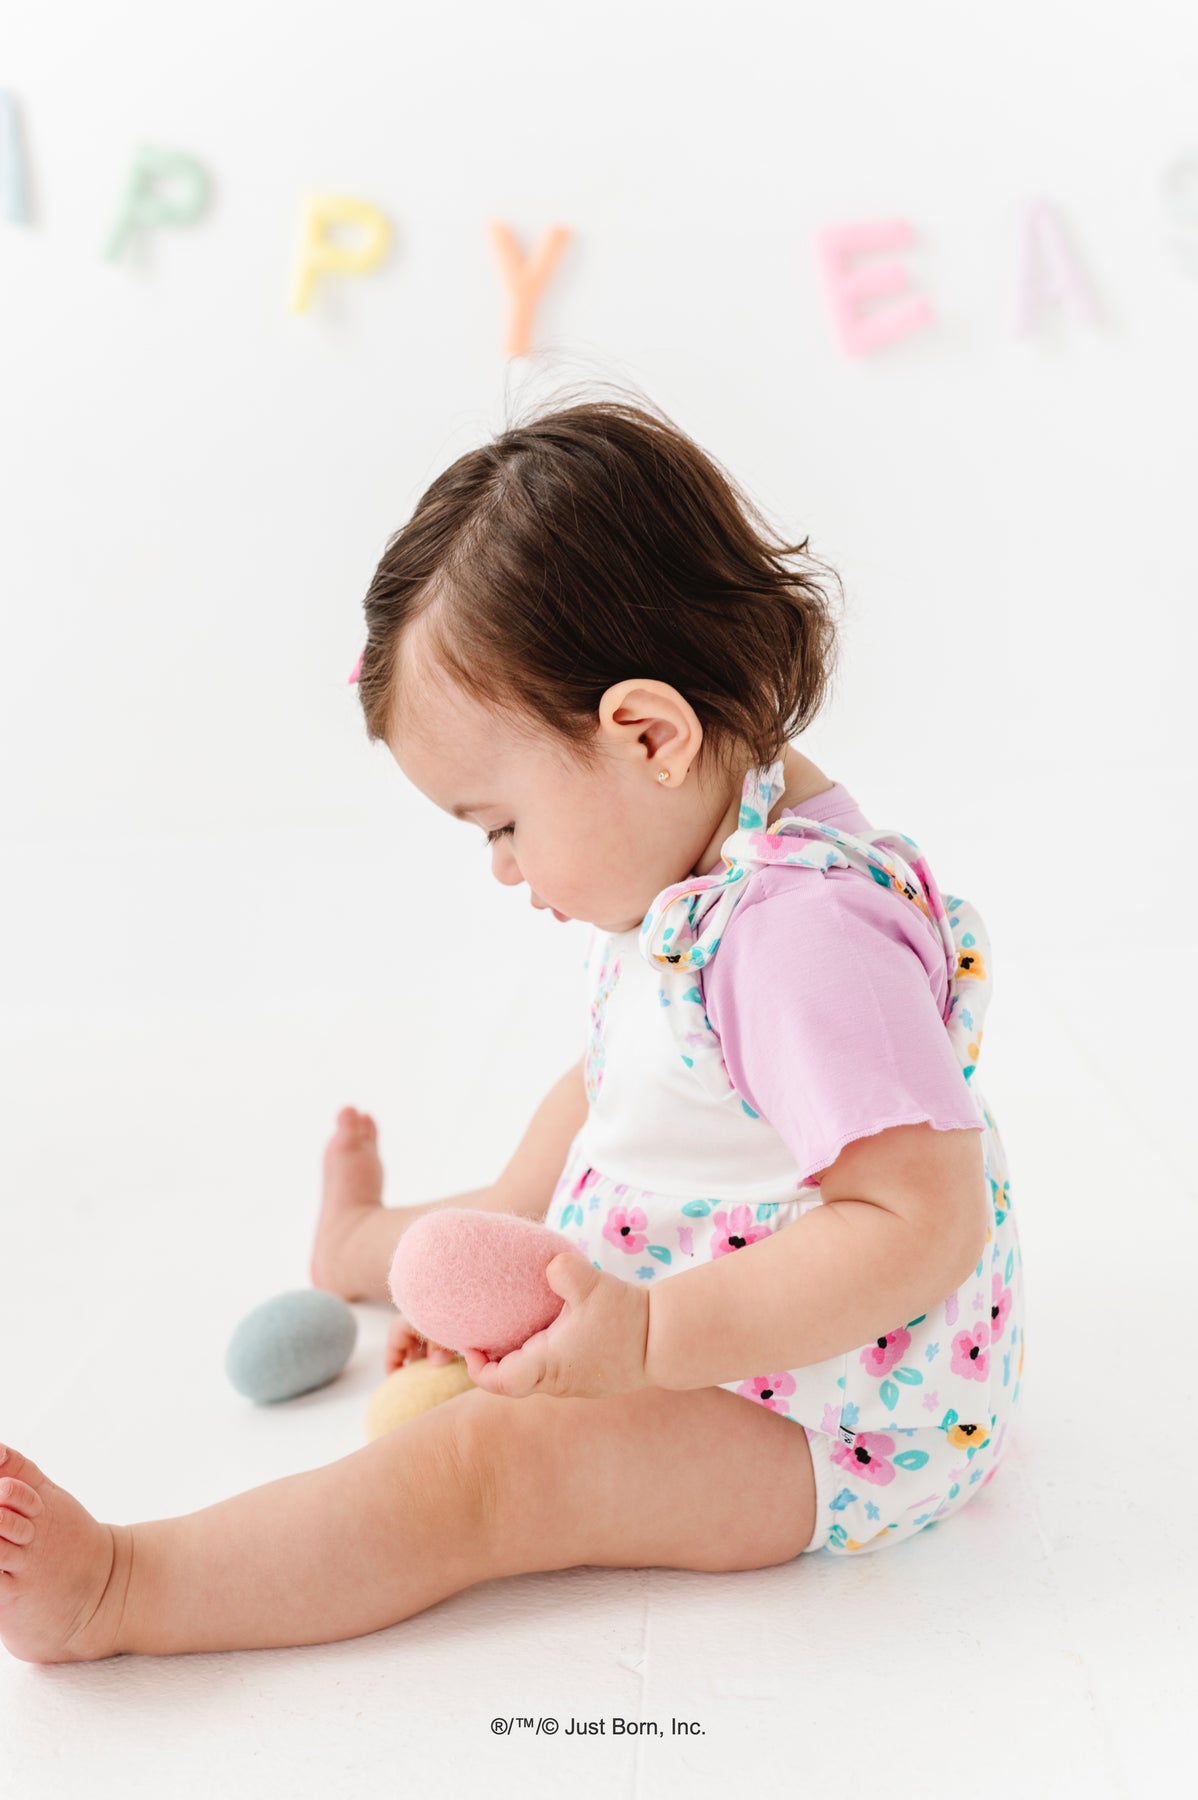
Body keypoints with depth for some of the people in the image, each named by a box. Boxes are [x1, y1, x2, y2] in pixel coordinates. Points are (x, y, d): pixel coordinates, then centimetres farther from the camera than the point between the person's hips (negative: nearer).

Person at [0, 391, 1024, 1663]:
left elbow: (921, 1227, -37)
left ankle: (111, 1591, -14)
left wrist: (652, 1336, -38)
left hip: (825, 1423, -9)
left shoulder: (807, 929, -34)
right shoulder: (684, 876, 0)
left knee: (483, 1463, -21)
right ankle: (366, 1244, 58)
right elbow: (610, 1087, 14)